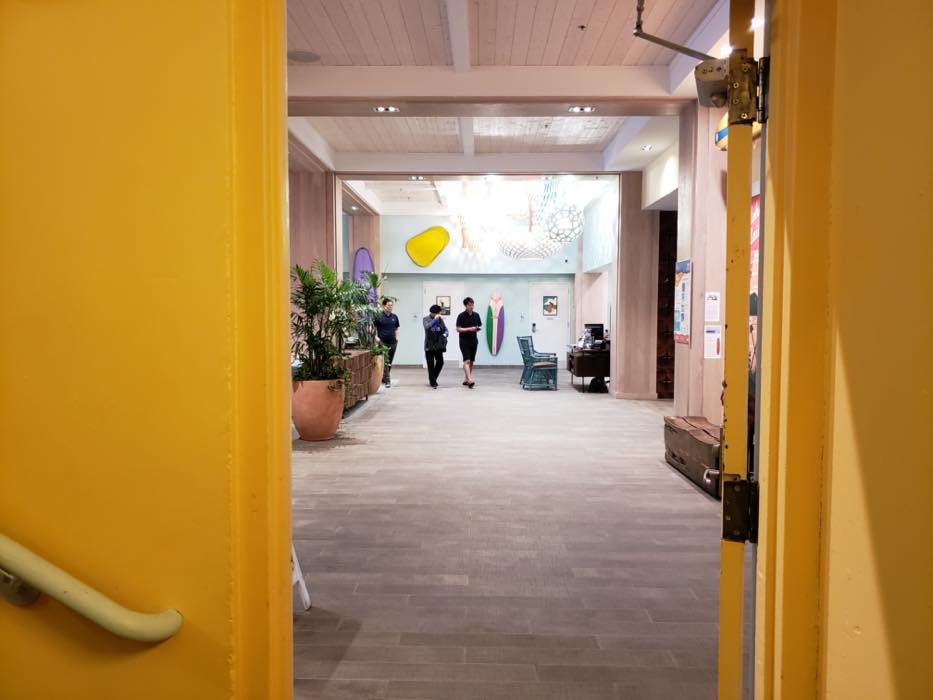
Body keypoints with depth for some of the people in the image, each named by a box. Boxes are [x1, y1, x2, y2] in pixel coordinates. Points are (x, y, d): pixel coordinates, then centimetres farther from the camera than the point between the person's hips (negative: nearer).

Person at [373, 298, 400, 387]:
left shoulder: (394, 317, 9)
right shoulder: (379, 316, -5)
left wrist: (397, 337, 6)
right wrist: (376, 337, -13)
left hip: (393, 342, 5)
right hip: (383, 342, -5)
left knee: (390, 362, 12)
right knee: (385, 362, -9)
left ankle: (384, 378, 25)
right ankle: (387, 380, -8)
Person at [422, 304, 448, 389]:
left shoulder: (440, 319, 7)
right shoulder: (426, 319, -3)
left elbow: (445, 329, 7)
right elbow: (427, 327, -22)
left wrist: (445, 334, -14)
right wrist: (435, 319, -28)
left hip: (438, 345, 4)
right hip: (429, 345, -3)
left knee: (440, 362, 2)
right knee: (431, 365, 0)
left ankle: (432, 379, 24)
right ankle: (433, 383, 9)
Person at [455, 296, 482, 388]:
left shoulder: (476, 315, 6)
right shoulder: (461, 316, -8)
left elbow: (479, 326, 14)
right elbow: (458, 329, -11)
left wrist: (478, 329, -9)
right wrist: (469, 329, -22)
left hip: (474, 341, 5)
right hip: (464, 341, -5)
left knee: (472, 361, 8)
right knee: (467, 360, -14)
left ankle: (466, 379, 18)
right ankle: (470, 380, -23)